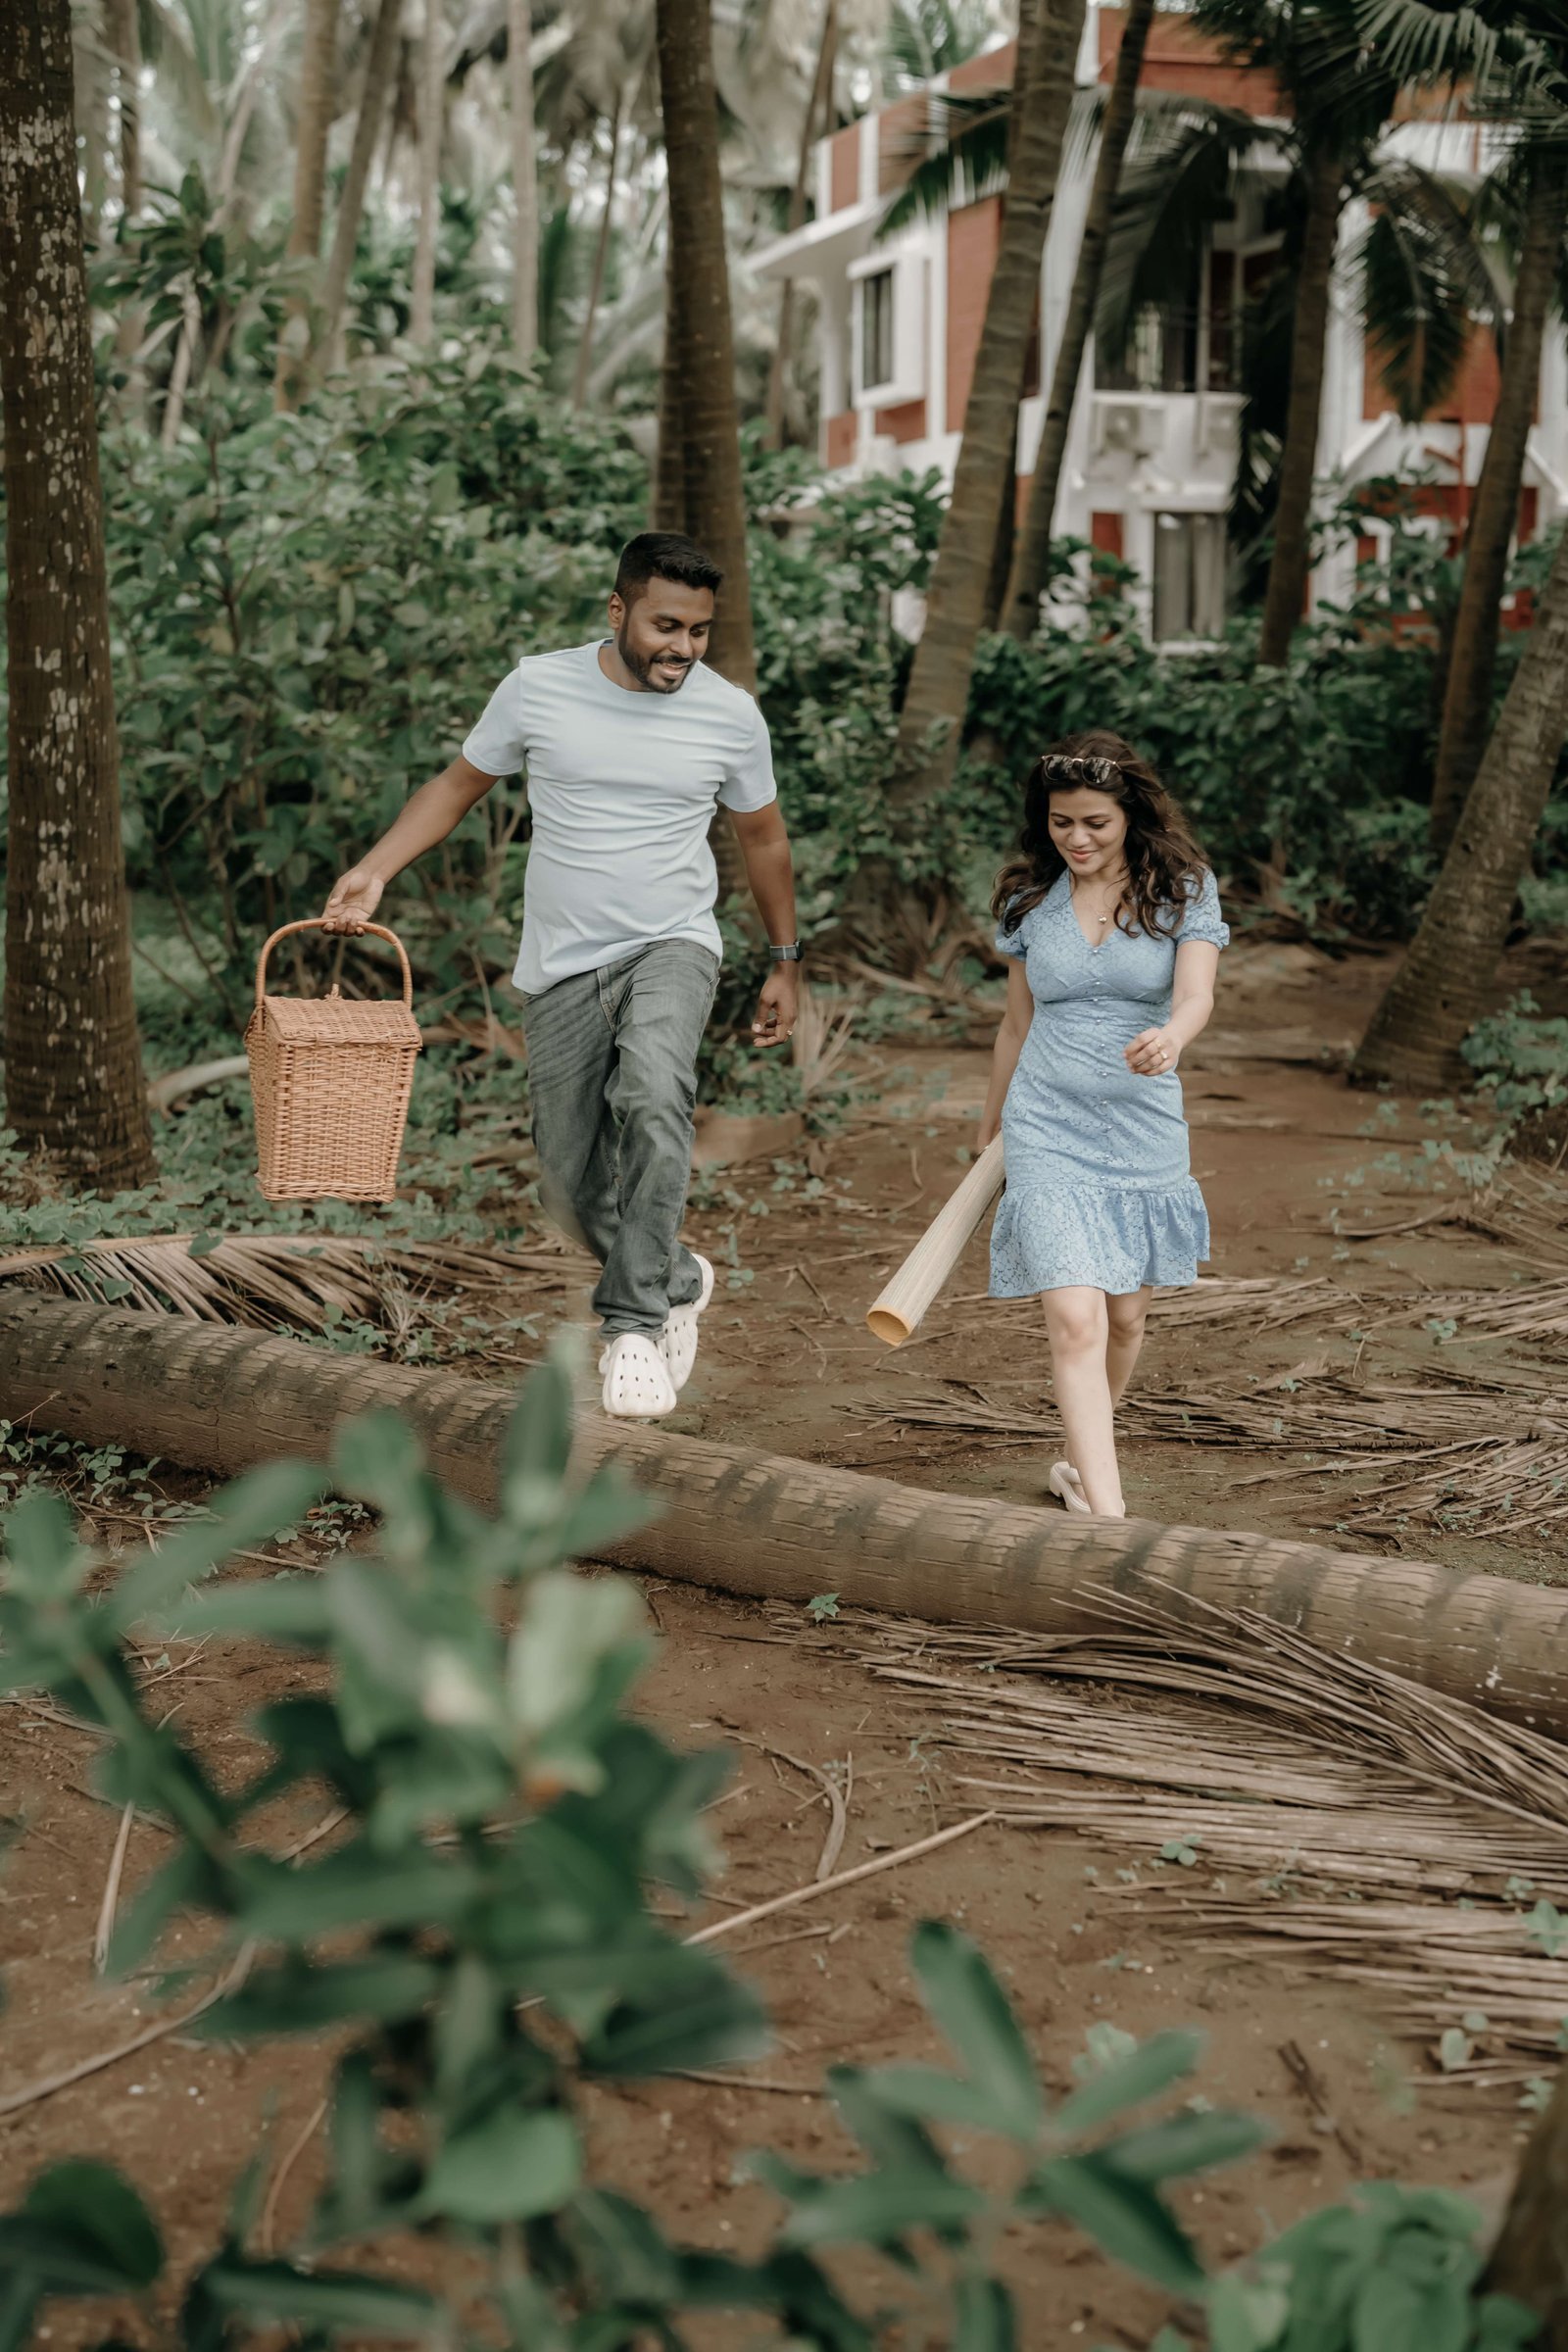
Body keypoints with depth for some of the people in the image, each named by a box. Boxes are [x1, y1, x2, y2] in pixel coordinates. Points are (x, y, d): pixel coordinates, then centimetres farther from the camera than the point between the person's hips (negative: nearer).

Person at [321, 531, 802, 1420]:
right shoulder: (539, 688, -3)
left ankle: (635, 1322, -26)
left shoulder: (732, 715, -2)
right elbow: (459, 785, 10)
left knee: (653, 1094, -34)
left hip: (671, 949, -2)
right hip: (562, 967, 2)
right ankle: (674, 1279, 35)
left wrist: (785, 962, 18)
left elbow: (763, 837, 13)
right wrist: (375, 871, -1)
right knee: (573, 1191, 4)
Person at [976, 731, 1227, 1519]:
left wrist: (1170, 1038, -41)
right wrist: (993, 1120, 24)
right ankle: (1108, 1512, -19)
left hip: (1144, 1128, 1)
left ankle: (1084, 1461, 38)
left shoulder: (1183, 892, -2)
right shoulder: (1029, 900, 4)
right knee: (1075, 1321, -15)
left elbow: (1196, 994, -18)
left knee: (1125, 1316, 12)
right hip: (1048, 1129, -1)